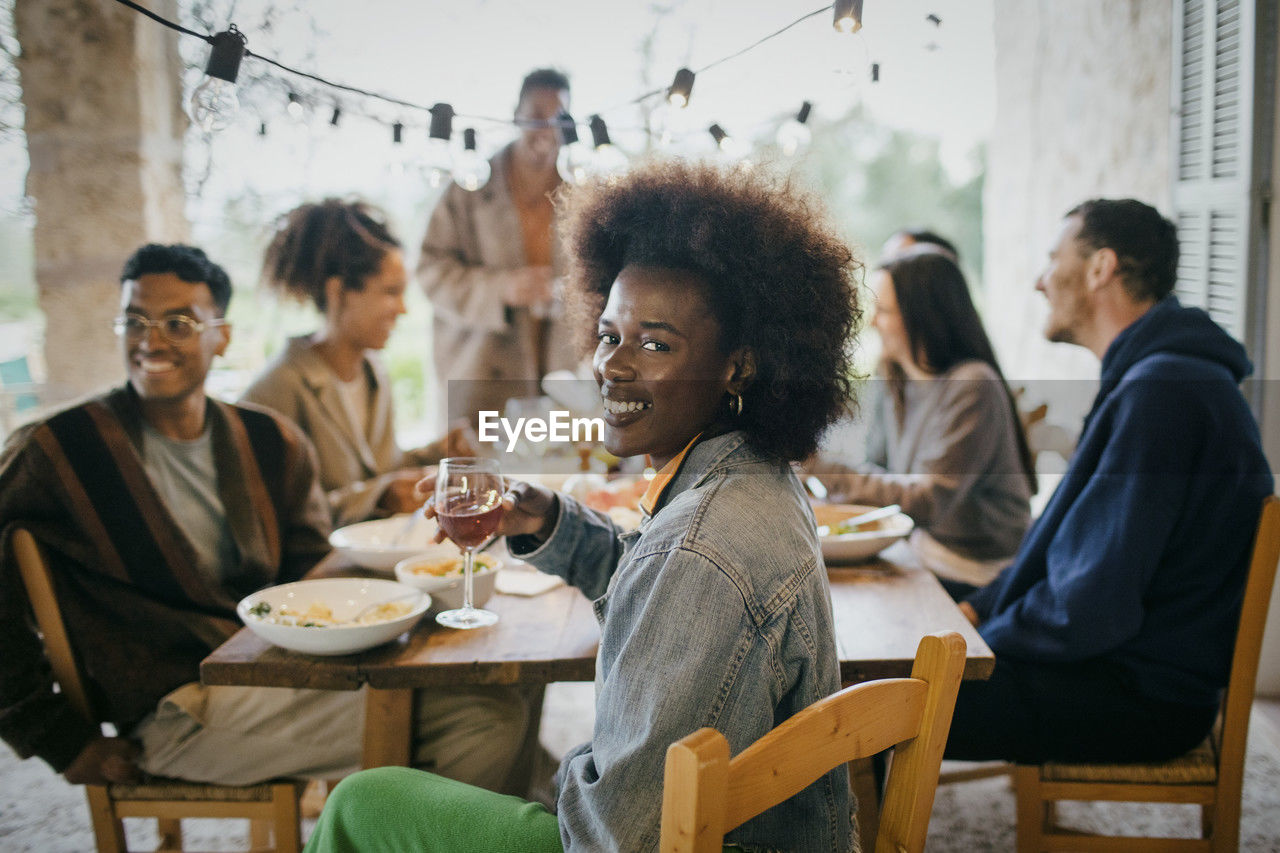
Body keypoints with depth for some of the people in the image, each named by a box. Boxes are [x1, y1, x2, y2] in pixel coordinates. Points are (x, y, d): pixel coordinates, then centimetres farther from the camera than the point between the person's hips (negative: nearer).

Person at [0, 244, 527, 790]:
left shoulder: (273, 443, 10)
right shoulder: (58, 452, -4)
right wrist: (62, 740, -6)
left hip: (280, 672, 6)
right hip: (180, 709, -5)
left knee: (495, 713, -11)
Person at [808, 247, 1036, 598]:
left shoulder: (972, 388, -18)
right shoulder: (896, 380, 6)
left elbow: (931, 500, -22)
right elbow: (877, 468, 14)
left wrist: (822, 471, -23)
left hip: (970, 579, -7)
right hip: (922, 552, 7)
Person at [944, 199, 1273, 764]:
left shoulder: (1162, 392, -22)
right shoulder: (1148, 378, 14)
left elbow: (1095, 606, -25)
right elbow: (1068, 546, 19)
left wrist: (979, 641, -10)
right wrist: (978, 608, 8)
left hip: (1142, 697, -10)